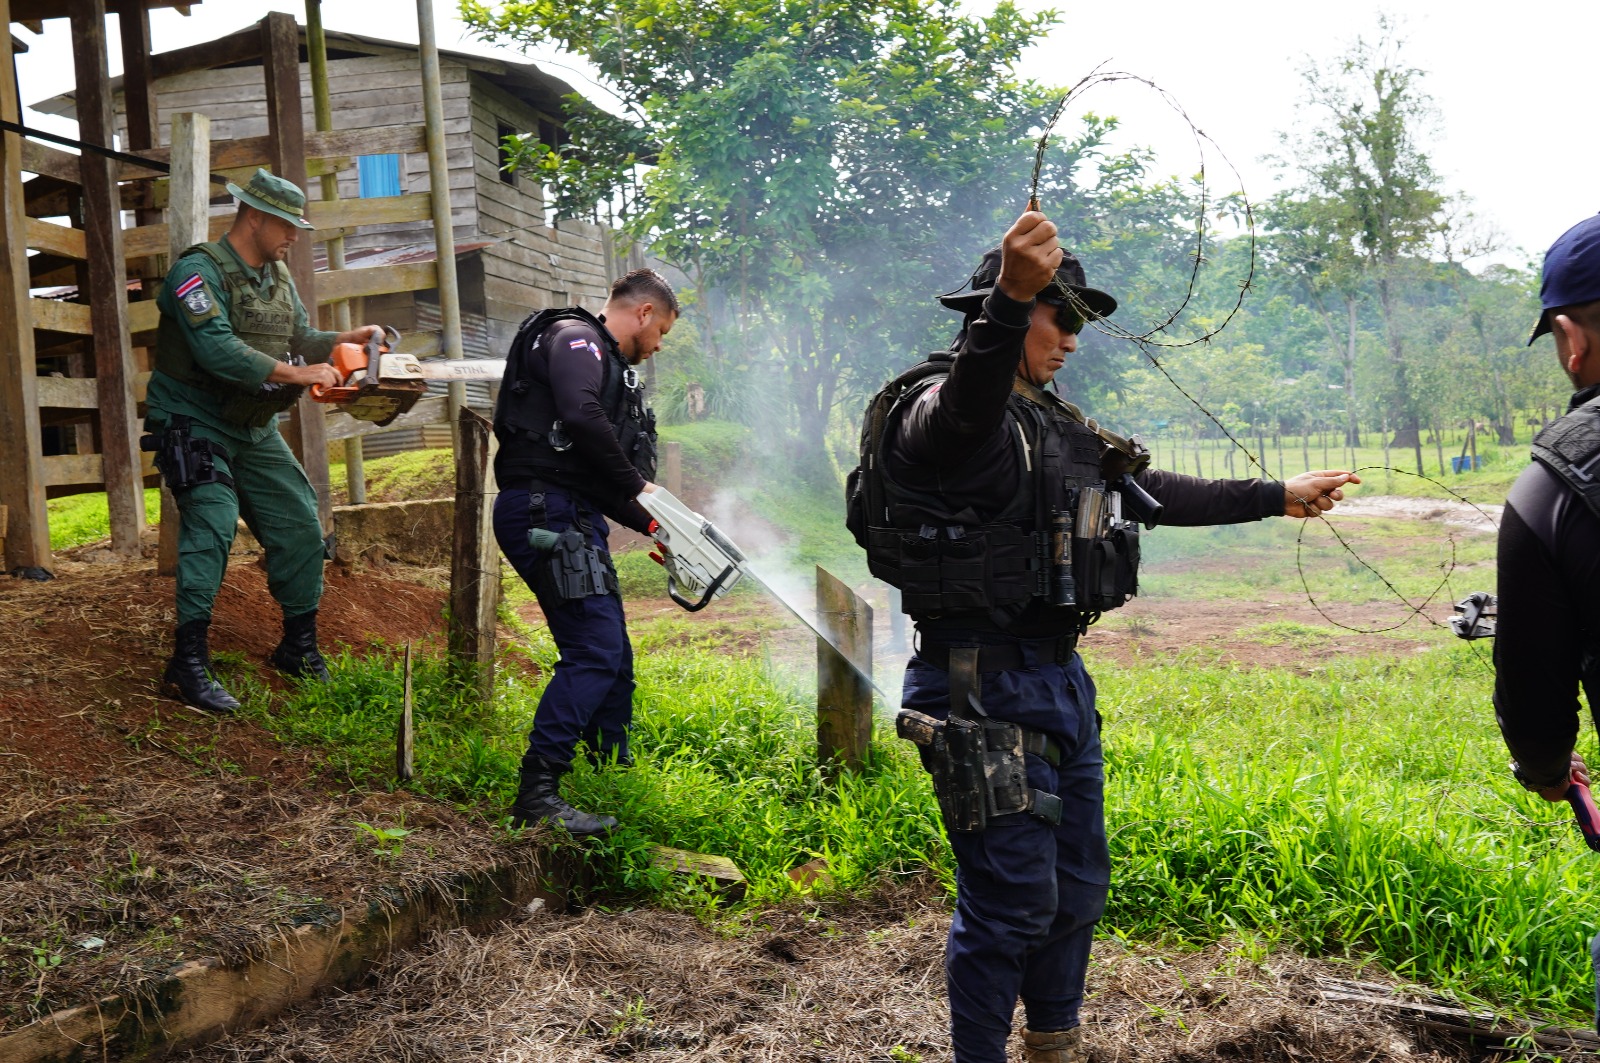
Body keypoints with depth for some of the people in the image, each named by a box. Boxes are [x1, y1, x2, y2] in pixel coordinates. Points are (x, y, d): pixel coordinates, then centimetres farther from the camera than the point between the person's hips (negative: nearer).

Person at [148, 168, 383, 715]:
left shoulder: (278, 276, 11)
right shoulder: (198, 270, -16)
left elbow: (301, 339, 12)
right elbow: (216, 350, -29)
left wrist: (349, 338, -6)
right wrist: (294, 373, -30)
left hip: (255, 430, 8)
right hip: (194, 423, -8)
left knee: (300, 526, 4)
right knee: (213, 521, -23)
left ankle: (299, 649, 18)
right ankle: (189, 665, -19)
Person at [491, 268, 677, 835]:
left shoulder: (612, 366, 27)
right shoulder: (574, 338, -4)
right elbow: (581, 417, -24)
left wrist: (649, 524, 20)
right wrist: (636, 485, -14)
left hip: (575, 520, 11)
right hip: (545, 512, -11)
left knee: (614, 656, 14)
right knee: (594, 651, -17)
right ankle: (537, 794, -17)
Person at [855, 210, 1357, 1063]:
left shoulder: (1049, 424, 16)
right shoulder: (940, 408, -13)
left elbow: (1154, 493, 24)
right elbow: (967, 412, -39)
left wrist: (1278, 497, 29)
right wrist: (1009, 298, -57)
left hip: (1060, 679, 10)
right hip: (983, 687, -9)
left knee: (1077, 884, 20)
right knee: (1011, 900, -3)